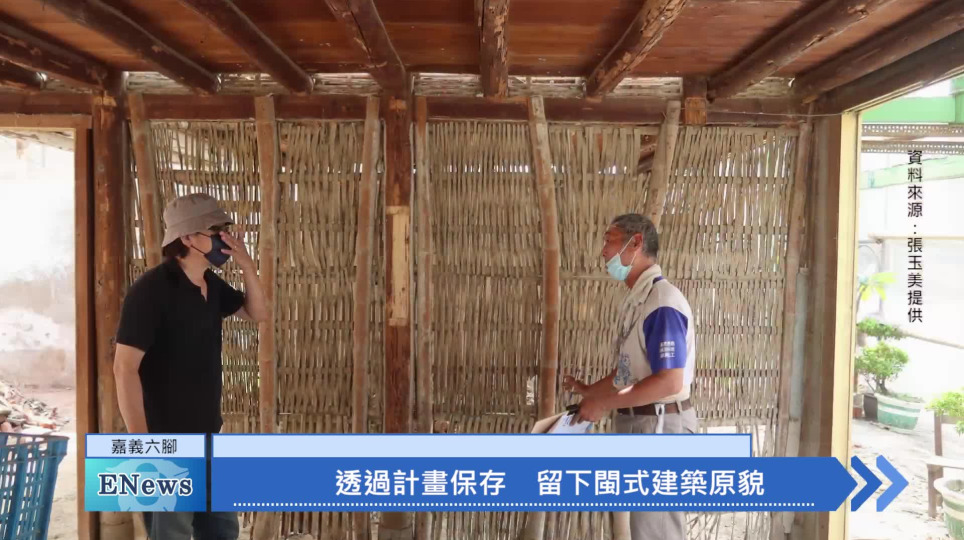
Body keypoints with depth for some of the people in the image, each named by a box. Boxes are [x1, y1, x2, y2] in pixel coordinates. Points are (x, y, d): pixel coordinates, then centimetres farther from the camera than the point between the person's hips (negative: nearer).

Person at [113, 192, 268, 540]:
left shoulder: (211, 285, 4)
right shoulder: (151, 289, -19)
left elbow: (258, 314, 16)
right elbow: (125, 369, -22)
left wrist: (246, 265, -2)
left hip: (207, 437, 8)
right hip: (166, 443, -8)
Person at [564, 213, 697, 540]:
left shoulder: (662, 302, -21)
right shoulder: (635, 300, 9)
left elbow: (669, 382, -26)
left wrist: (604, 405, -20)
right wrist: (588, 390, 12)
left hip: (659, 426, -9)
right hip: (638, 423, 10)